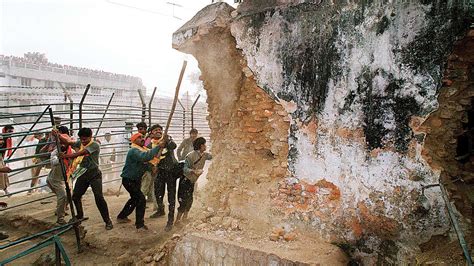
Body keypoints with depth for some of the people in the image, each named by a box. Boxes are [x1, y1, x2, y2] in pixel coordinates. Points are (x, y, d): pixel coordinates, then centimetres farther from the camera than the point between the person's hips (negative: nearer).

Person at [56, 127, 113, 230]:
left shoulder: (95, 145, -14)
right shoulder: (80, 143, 7)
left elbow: (80, 153, -24)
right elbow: (68, 142, -2)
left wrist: (67, 156, -27)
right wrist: (58, 136, -16)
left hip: (94, 175, -7)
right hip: (82, 174, 7)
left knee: (99, 197, -12)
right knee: (75, 196, 12)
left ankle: (107, 220, -2)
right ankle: (80, 216, 37)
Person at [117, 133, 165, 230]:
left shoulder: (142, 150, 7)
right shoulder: (134, 151, -24)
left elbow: (145, 163, 9)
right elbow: (146, 157, -43)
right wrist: (158, 147, -42)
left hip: (136, 179, 10)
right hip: (129, 180, -10)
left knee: (135, 198, 24)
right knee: (141, 199, -15)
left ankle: (122, 216, 42)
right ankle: (140, 224, -5)